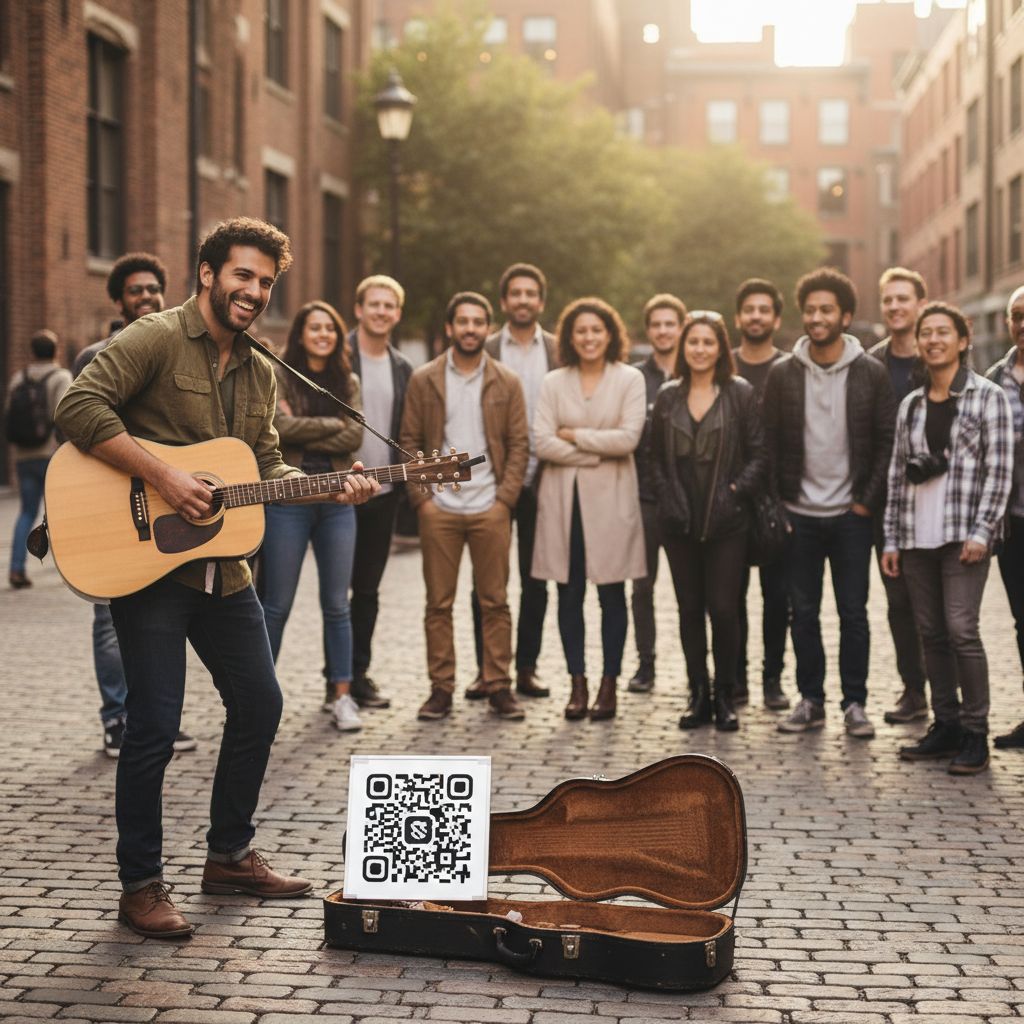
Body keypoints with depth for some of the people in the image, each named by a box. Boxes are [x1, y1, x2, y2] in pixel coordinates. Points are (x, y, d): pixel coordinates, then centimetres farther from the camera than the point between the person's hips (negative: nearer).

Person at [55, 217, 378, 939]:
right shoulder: (157, 339, -10)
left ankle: (230, 855, 29)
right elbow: (79, 406, -21)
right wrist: (163, 476, -24)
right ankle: (141, 885, 7)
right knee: (156, 725, -7)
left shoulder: (259, 373, 14)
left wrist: (333, 489, 2)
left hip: (222, 569, 8)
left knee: (260, 705, 13)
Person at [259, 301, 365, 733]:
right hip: (287, 500, -3)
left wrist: (303, 433, -11)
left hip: (337, 501, 4)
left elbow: (354, 437, -3)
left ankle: (340, 694, 14)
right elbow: (279, 427, -16)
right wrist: (333, 424, -9)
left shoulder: (347, 382, 11)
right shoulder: (278, 376, -1)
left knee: (336, 604, 7)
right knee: (276, 605, 3)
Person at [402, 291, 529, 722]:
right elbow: (410, 442, 5)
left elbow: (519, 444, 5)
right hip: (438, 508, 0)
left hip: (490, 508, 0)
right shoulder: (423, 379, 5)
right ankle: (441, 687, 9)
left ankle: (499, 686, 9)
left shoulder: (506, 382, 6)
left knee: (495, 601, 3)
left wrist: (505, 496, -4)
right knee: (438, 602, 3)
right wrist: (420, 496, -3)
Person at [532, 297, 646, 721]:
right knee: (569, 594, 3)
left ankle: (609, 685, 8)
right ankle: (577, 683, 11)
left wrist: (574, 436, -6)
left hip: (611, 499, -2)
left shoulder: (630, 379, 3)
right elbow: (542, 443, -3)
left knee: (611, 593, 1)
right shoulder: (554, 382, 8)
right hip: (564, 499, 2)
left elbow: (628, 438, -10)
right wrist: (597, 454, -10)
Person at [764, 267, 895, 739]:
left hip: (850, 514, -1)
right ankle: (810, 700, 17)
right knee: (803, 613, 7)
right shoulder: (783, 373, 2)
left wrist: (868, 501, -5)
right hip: (799, 514, 1)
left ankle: (855, 703, 11)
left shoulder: (871, 373, -1)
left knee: (853, 613, 2)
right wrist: (776, 503, -2)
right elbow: (769, 443, 5)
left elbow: (886, 442, 1)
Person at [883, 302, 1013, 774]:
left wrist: (981, 531, -13)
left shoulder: (987, 397, 0)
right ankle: (945, 726, 16)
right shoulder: (911, 405, 14)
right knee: (931, 633, 7)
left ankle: (975, 734, -4)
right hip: (916, 537, 5)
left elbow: (999, 469, -6)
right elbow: (897, 474, 14)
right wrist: (892, 538, 9)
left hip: (963, 535, -5)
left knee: (961, 629, -12)